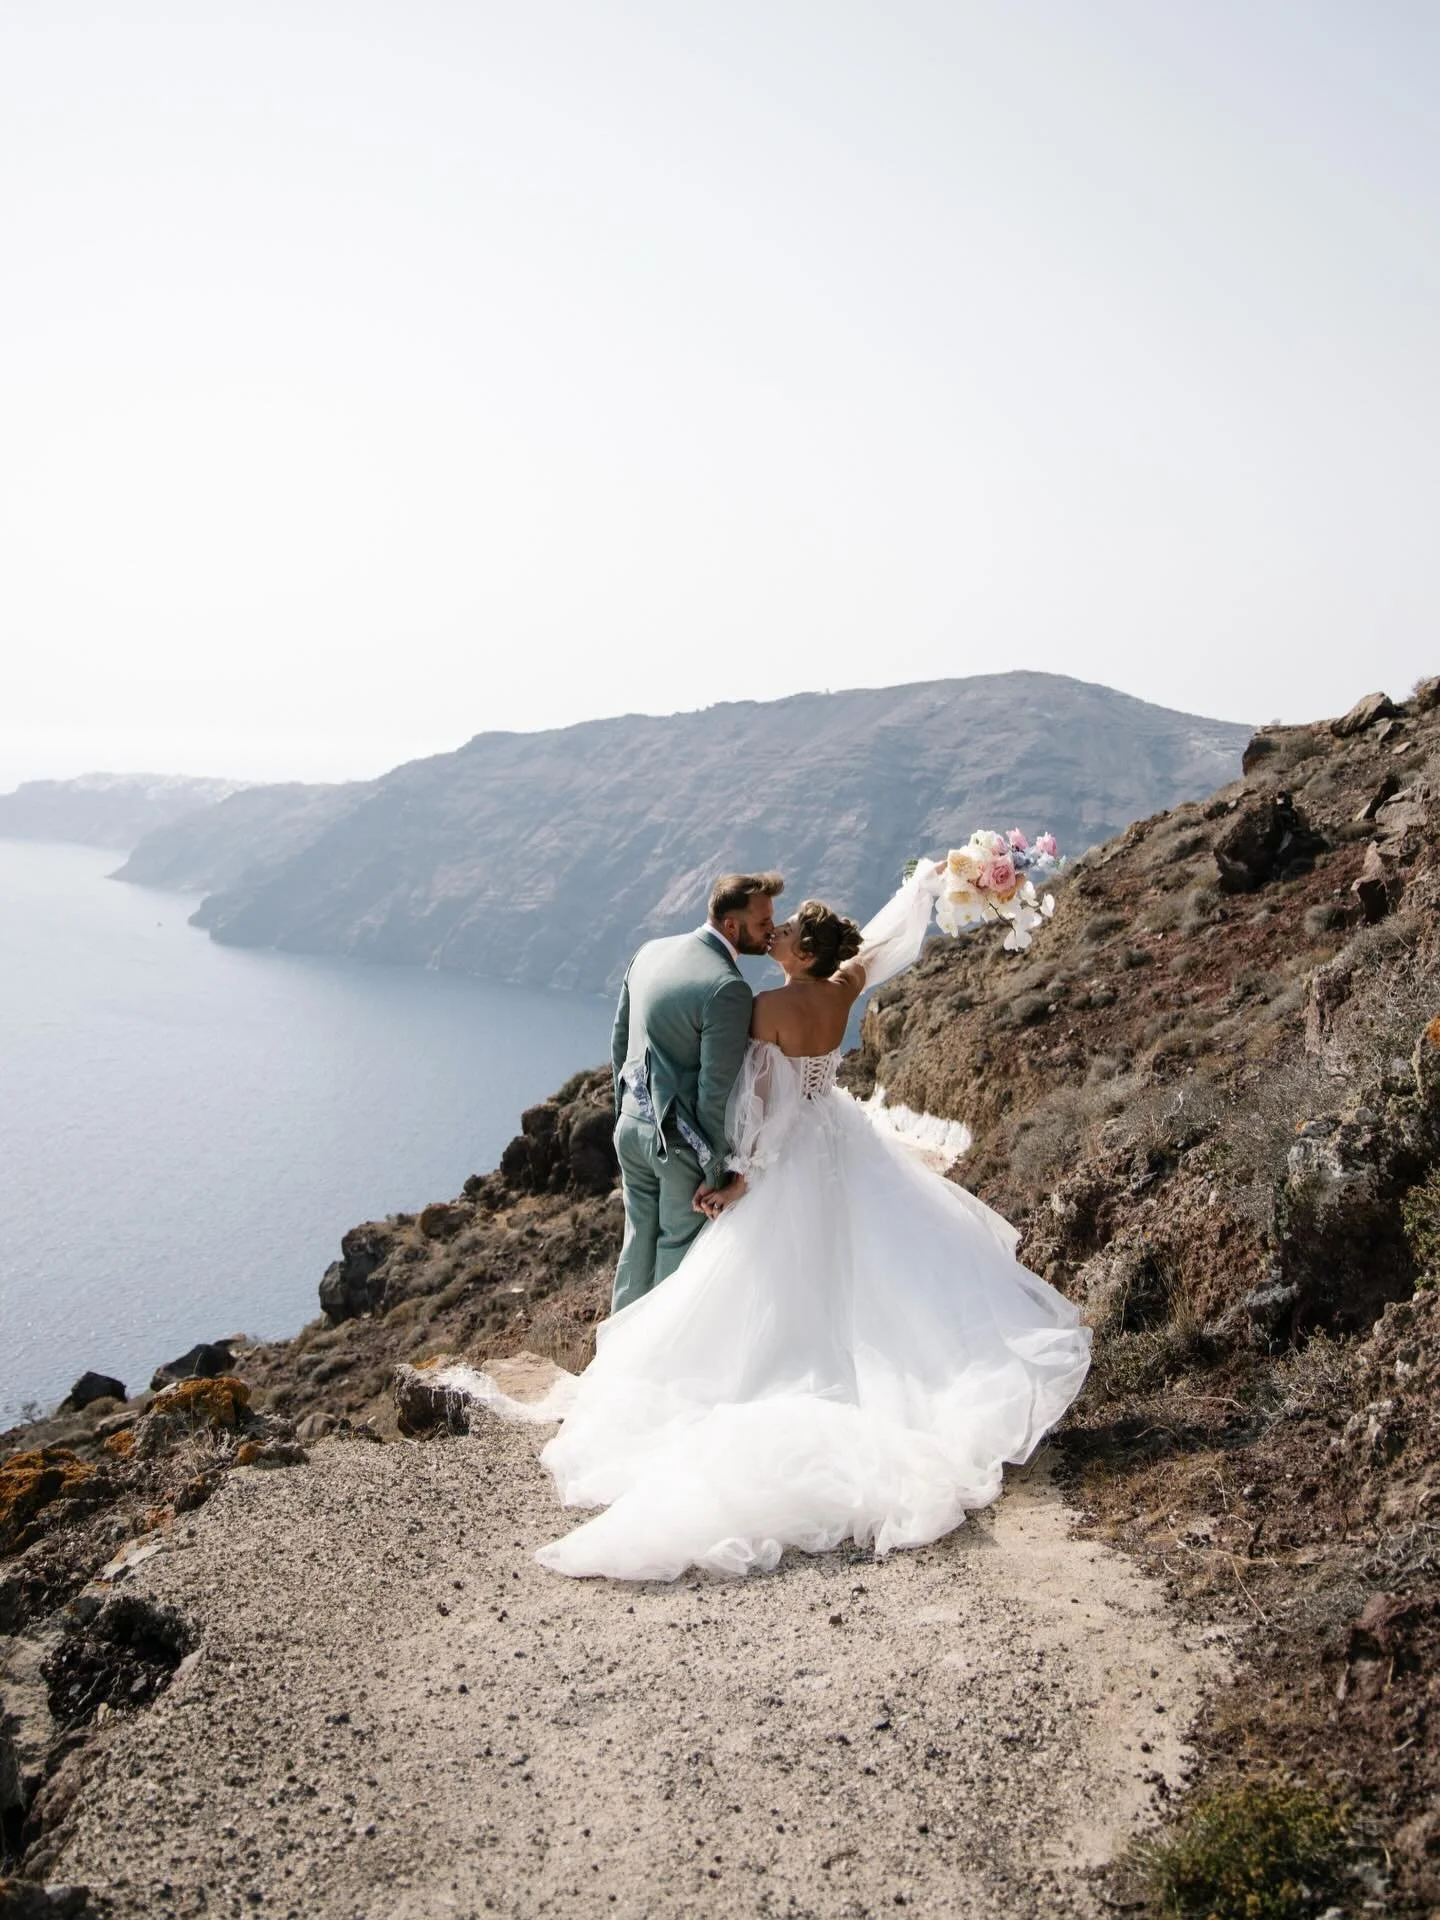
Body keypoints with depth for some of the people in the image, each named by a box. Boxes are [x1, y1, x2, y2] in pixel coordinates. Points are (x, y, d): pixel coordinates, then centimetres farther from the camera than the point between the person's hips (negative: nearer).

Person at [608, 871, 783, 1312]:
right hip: (683, 1143, -7)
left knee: (640, 1240, 23)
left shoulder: (650, 953, 0)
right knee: (681, 1252, 13)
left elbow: (619, 1041, 10)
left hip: (632, 1126, 7)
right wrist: (717, 1172, -12)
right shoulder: (727, 989, -25)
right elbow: (716, 1091, -22)